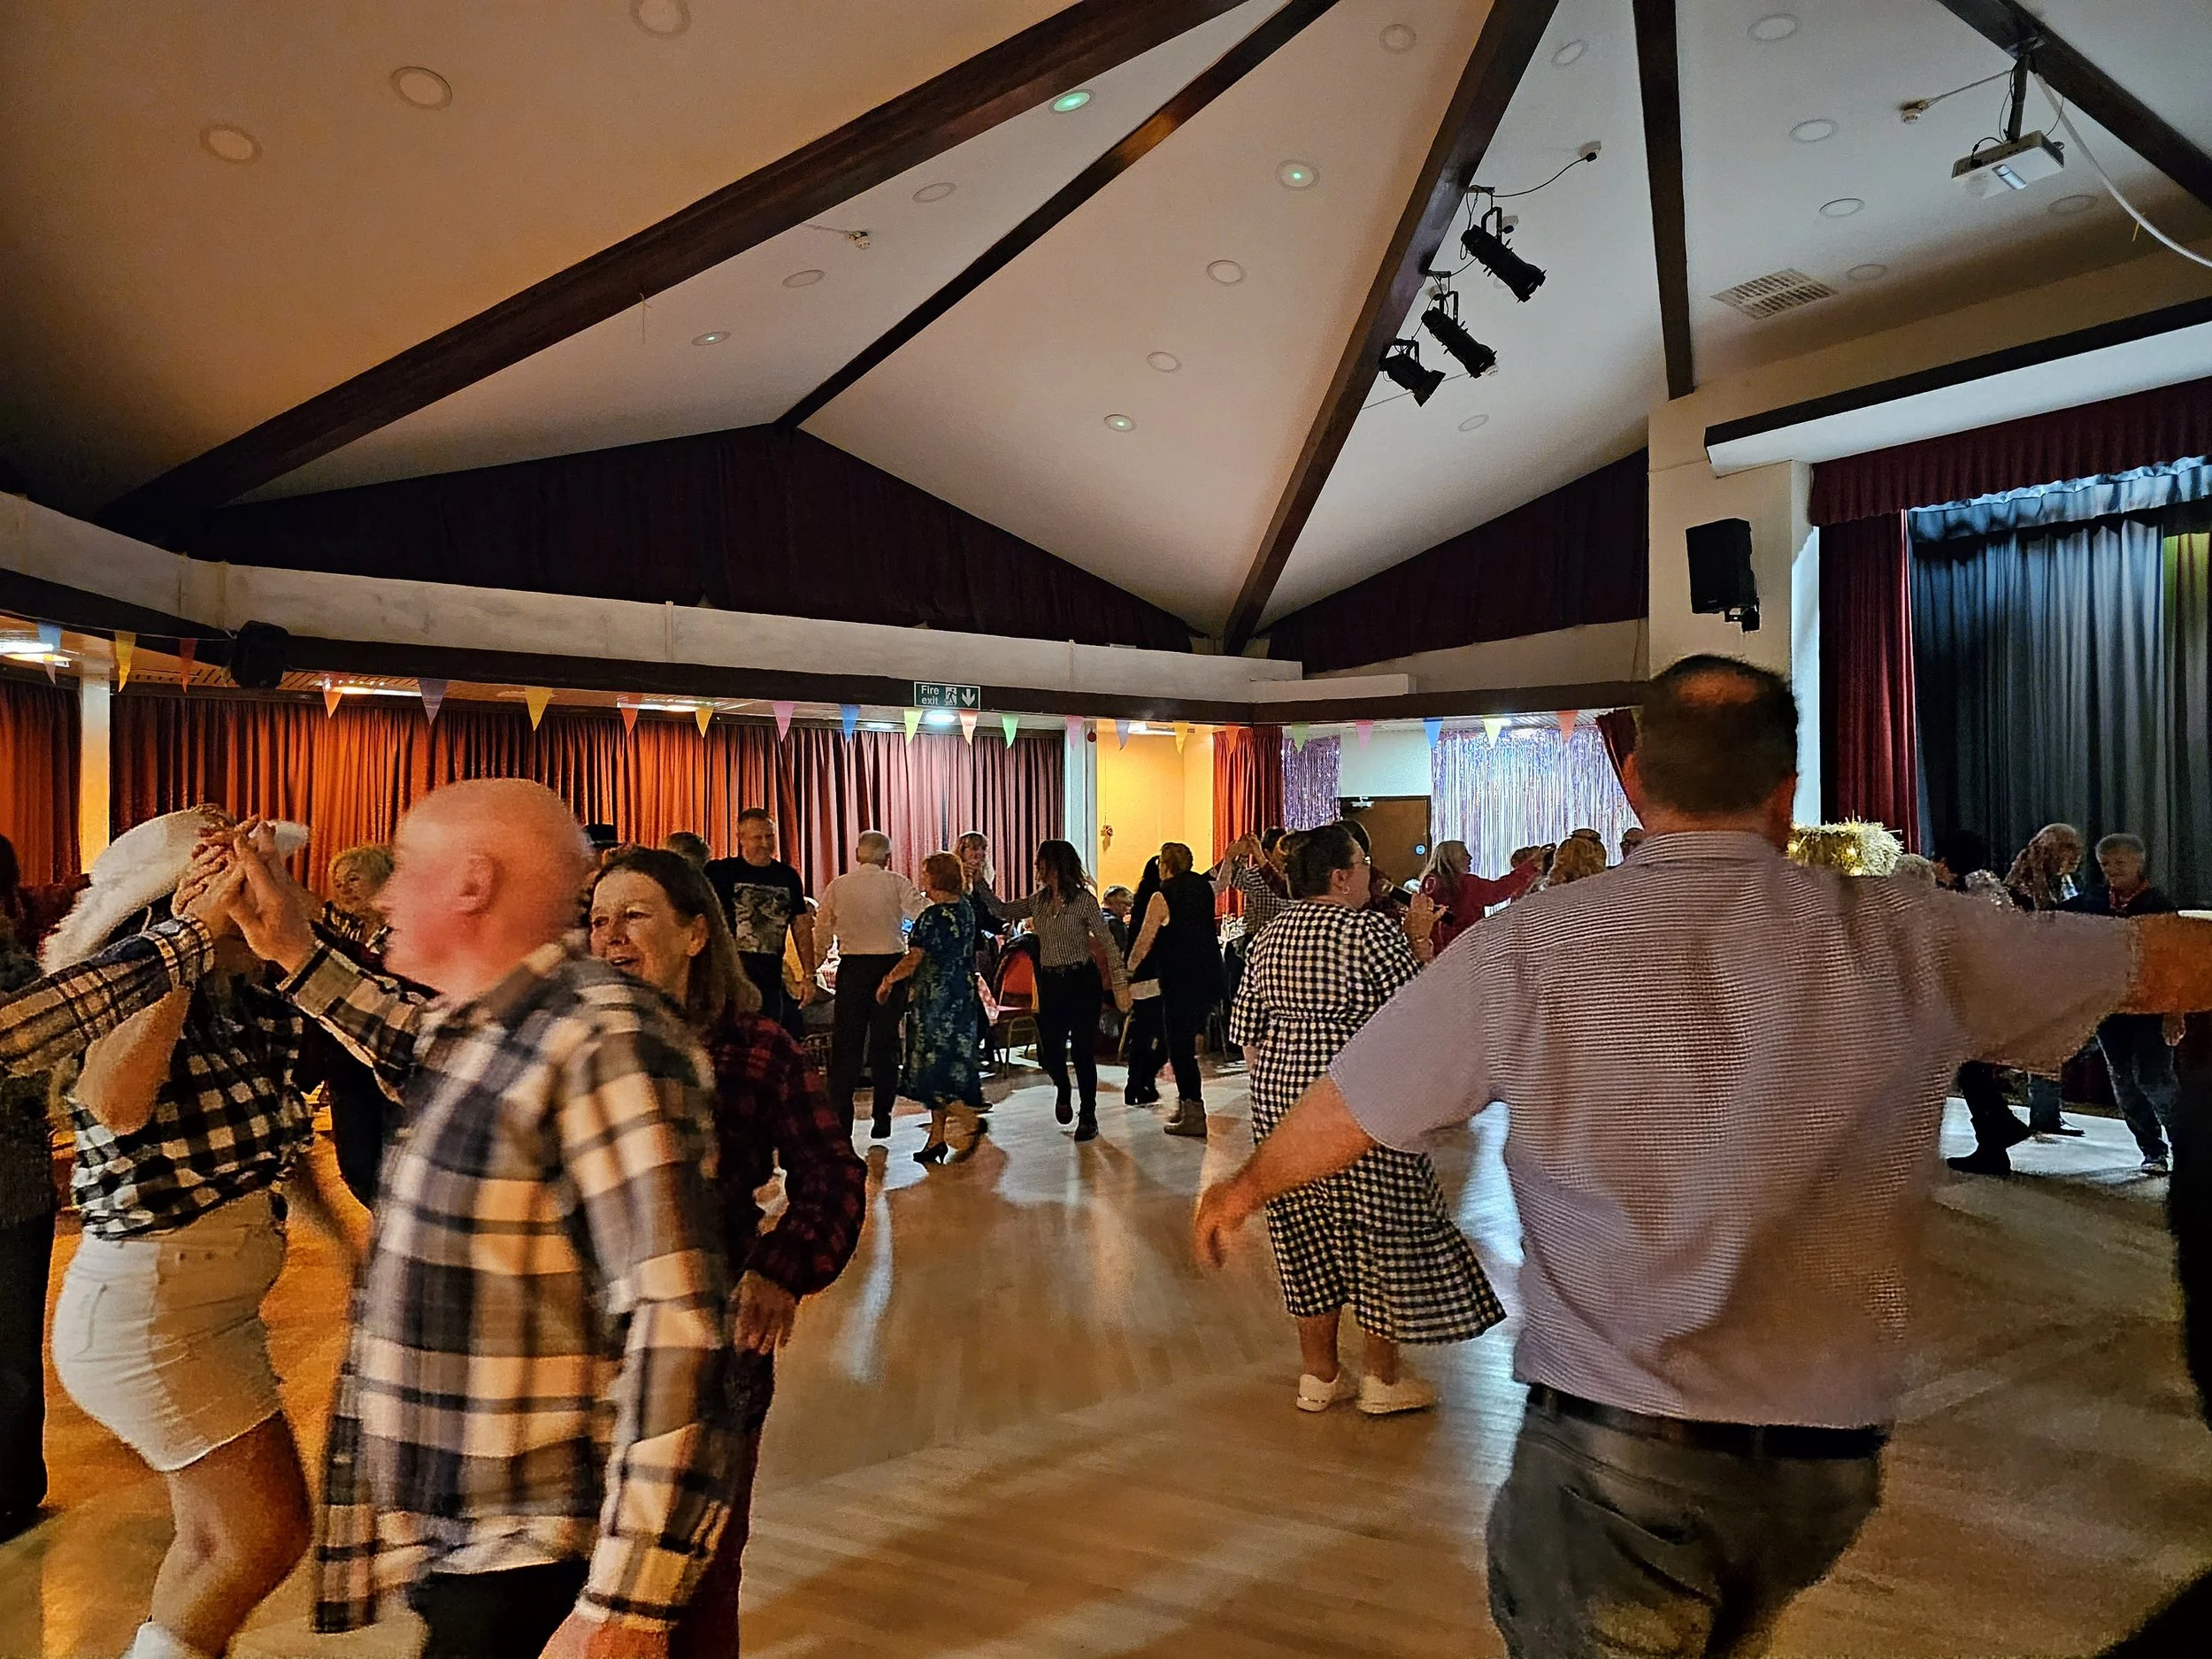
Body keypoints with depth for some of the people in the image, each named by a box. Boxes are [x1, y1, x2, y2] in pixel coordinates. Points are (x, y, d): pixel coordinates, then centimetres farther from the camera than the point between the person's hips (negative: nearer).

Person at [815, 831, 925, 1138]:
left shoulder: (837, 886, 1)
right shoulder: (897, 883, -3)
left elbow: (821, 931, 6)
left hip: (852, 966, 0)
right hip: (890, 964, 0)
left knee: (845, 1043, 8)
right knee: (885, 1043, 8)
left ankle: (840, 1117, 6)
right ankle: (882, 1121, 11)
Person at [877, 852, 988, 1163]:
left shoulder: (933, 916, -18)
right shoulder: (966, 908, 6)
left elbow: (913, 959, -18)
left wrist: (887, 981, -6)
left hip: (936, 999, -8)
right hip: (962, 996, 8)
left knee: (933, 1064, 0)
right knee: (952, 1064, 11)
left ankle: (971, 1120, -9)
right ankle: (937, 1137, 17)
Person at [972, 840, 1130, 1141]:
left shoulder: (1084, 900, -10)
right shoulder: (1038, 901, 7)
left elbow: (1107, 943, -11)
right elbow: (1002, 911, 11)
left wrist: (1120, 983, -17)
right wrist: (979, 882, 2)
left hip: (1082, 980, -5)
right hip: (1050, 983, 5)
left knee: (1083, 1051, 0)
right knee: (1049, 1050, 3)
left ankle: (1088, 1116, 17)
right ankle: (1062, 1089, 38)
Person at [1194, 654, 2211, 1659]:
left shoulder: (1527, 950, -15)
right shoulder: (1903, 941, -10)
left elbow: (1346, 1113, -2)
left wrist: (1248, 1184, 17)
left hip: (1609, 1447, -4)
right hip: (1828, 1457, 4)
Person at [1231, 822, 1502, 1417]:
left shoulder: (1269, 937, 7)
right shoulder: (1372, 930, -12)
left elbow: (1246, 1032, 9)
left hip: (1280, 1091, 7)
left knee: (1307, 1234, 14)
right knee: (1382, 1231, 8)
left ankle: (1319, 1374, 24)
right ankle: (1383, 1378, 20)